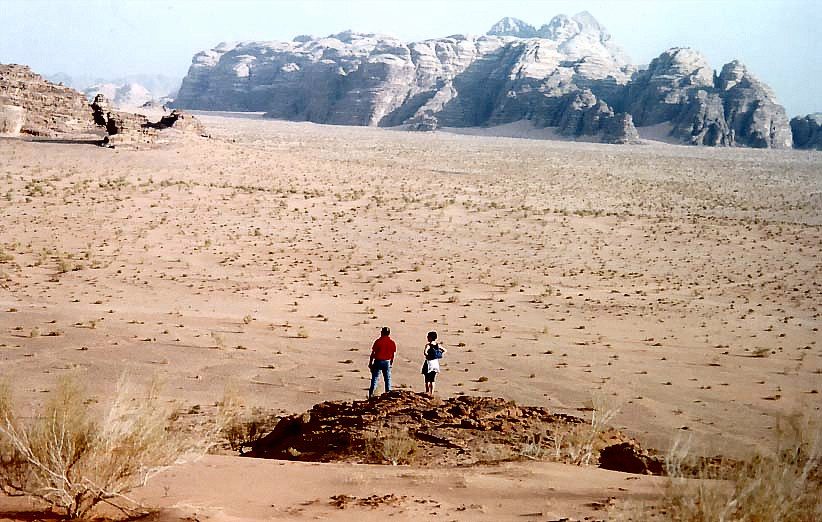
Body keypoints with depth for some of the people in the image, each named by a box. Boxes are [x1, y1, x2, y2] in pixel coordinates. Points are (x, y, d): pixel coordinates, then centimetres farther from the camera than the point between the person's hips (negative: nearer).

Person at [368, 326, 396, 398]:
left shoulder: (378, 341, -9)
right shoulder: (392, 342, 1)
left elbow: (373, 353, -7)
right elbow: (393, 355, 7)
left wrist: (370, 363, 1)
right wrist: (391, 364, 19)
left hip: (378, 361, -3)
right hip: (387, 362, 3)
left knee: (374, 378, 3)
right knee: (387, 379, 12)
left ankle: (371, 394, -4)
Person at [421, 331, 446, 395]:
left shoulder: (428, 345, -14)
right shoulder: (437, 345, 3)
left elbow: (425, 352, -30)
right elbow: (445, 350, 11)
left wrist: (428, 356, -13)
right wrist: (439, 356, 7)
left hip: (429, 362, -5)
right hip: (436, 363, 5)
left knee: (427, 380, 4)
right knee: (432, 380, 12)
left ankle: (427, 393, 4)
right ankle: (431, 393, 12)